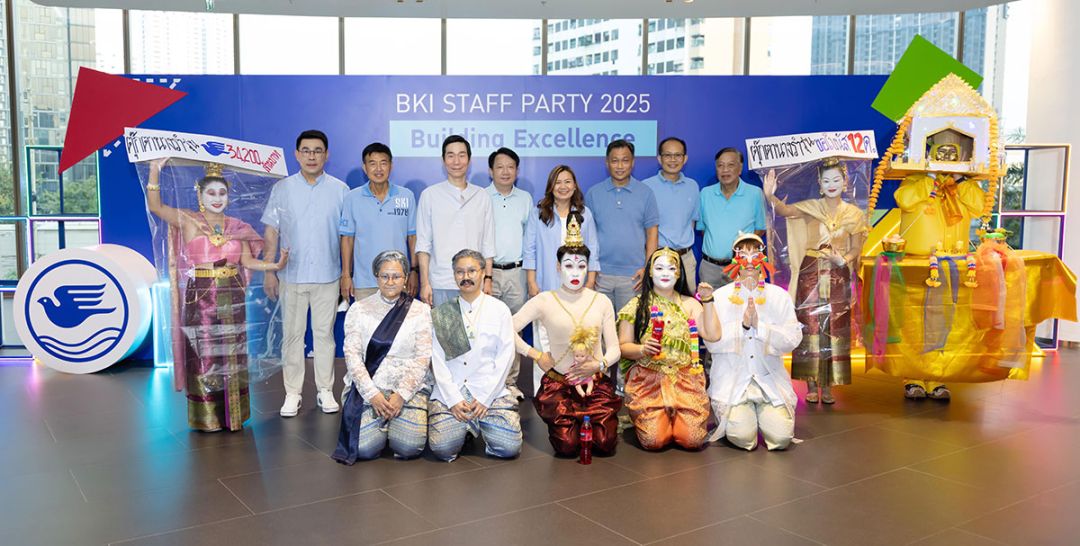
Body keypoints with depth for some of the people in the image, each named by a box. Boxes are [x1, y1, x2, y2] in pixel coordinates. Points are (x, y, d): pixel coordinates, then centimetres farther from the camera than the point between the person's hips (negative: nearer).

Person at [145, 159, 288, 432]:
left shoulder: (236, 226, 9)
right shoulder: (188, 221, 0)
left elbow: (248, 261, 8)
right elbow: (155, 206, -10)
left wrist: (276, 265, -6)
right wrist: (155, 170, -17)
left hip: (231, 299, 3)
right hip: (200, 299, -3)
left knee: (232, 357, 8)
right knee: (204, 356, 1)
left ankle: (233, 415, 18)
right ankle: (206, 417, 11)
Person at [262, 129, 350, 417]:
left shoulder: (340, 189, 2)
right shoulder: (282, 189, 4)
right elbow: (271, 233, 5)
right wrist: (269, 271, 0)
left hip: (328, 276, 0)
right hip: (292, 276, 1)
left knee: (324, 334, 7)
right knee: (292, 334, 5)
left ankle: (325, 390, 17)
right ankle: (293, 392, 15)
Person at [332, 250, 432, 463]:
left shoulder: (421, 310, 6)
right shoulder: (358, 309, 7)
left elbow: (423, 357, 0)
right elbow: (352, 354, 0)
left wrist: (401, 394, -12)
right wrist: (373, 394, -12)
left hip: (409, 388, 0)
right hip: (368, 388, 0)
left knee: (409, 446, -21)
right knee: (365, 447, -21)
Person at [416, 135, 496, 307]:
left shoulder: (482, 196, 10)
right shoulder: (429, 195, 4)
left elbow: (488, 244, 11)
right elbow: (423, 244, 2)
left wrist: (488, 279, 3)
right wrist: (424, 283, -5)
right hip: (440, 286, -1)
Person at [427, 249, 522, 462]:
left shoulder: (499, 310, 7)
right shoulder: (440, 315, 9)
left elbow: (505, 356, 2)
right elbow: (436, 360, 3)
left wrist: (484, 398, -8)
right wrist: (453, 400, -9)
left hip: (491, 390, 0)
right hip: (449, 392, 0)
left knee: (510, 447, -17)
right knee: (442, 448, -21)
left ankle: (476, 422, 14)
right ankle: (467, 423, 12)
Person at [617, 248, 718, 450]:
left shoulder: (689, 304, 10)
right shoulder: (637, 305, 5)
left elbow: (712, 335, -3)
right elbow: (622, 346, 4)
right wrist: (642, 349, -16)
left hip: (685, 378, 2)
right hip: (648, 379, -1)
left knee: (693, 439, -15)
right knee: (654, 440, -18)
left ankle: (674, 418, 17)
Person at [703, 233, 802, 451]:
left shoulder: (779, 296, 7)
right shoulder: (721, 296, 3)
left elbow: (792, 339, -3)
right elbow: (712, 342, -5)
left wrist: (760, 326, -15)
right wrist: (742, 325, -15)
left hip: (770, 379, 2)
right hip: (732, 380, -1)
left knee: (781, 437, -17)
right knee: (743, 436, -21)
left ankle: (765, 416, 15)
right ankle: (735, 416, 13)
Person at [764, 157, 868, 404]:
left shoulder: (854, 214, 5)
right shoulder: (811, 207, 1)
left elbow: (856, 248, 4)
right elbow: (784, 210, -17)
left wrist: (843, 259, -18)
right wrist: (770, 196, -37)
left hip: (838, 277, 1)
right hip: (811, 274, -1)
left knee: (834, 329, 3)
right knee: (810, 326, -1)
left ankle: (827, 385, 12)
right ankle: (811, 384, 8)